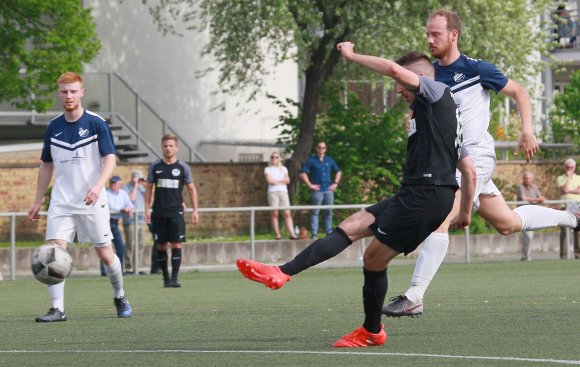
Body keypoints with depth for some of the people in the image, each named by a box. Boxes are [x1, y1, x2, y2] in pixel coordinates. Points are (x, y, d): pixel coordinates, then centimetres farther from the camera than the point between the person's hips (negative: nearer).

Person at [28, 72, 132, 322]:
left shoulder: (96, 123, -5)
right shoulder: (53, 127, 7)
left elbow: (110, 159, -11)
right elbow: (46, 166, 17)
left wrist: (98, 185, -28)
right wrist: (37, 201, 14)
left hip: (93, 202, -3)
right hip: (61, 202, 3)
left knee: (105, 254, 3)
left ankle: (120, 298, 27)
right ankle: (57, 309, -13)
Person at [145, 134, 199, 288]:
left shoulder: (183, 167, 4)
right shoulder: (155, 166, 6)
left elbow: (191, 189, 9)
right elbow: (148, 188, 11)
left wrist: (195, 210, 3)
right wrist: (147, 209, 3)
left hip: (176, 212, -1)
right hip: (159, 213, 1)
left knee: (176, 245, -9)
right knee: (161, 246, 3)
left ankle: (174, 278, -9)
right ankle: (165, 277, 14)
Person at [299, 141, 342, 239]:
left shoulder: (329, 160, 15)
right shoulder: (311, 160, 2)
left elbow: (338, 171, 25)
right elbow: (302, 174, -4)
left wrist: (335, 183, 12)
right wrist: (310, 185, -9)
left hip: (329, 190, 4)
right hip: (317, 190, -4)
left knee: (329, 212, 6)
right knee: (315, 212, -5)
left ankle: (329, 232, 12)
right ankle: (314, 233, -6)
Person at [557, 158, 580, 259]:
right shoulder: (560, 178, 11)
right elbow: (565, 189, -6)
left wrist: (568, 191, -5)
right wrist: (568, 177, -1)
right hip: (565, 206, -1)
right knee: (564, 231, -6)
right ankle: (564, 255, -6)